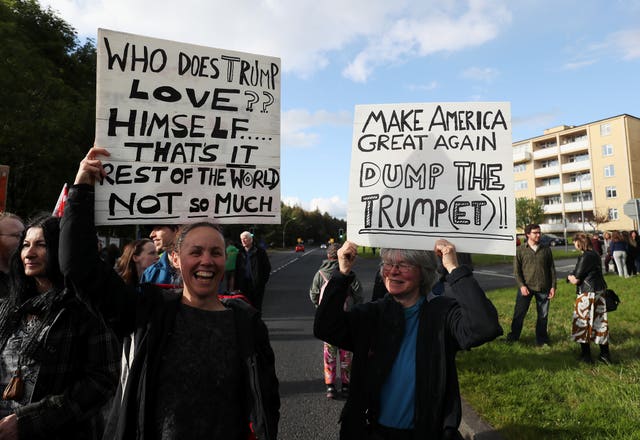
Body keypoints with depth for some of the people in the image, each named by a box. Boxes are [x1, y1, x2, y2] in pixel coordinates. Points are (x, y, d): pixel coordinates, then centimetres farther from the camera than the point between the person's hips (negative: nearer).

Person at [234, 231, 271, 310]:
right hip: (244, 285, 3)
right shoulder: (240, 253, 9)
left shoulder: (260, 251, -2)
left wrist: (263, 280, -8)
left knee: (257, 306, 5)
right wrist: (236, 286, 4)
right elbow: (237, 270, 11)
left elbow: (267, 267, 0)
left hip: (257, 285, -3)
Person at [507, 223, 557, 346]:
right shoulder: (520, 250, -1)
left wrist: (553, 286, 2)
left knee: (543, 315, 10)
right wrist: (521, 285, -12)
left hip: (543, 288, 2)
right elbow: (516, 270, -2)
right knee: (519, 314, 2)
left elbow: (552, 269, 8)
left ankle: (541, 340, 24)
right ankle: (513, 337, 15)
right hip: (526, 287, -2)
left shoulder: (546, 250, 5)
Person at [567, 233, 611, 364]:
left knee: (583, 323, 3)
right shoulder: (595, 254, 11)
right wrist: (574, 276, 4)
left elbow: (575, 280, -17)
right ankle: (605, 354, 23)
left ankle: (586, 356, 12)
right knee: (600, 323, 14)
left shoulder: (585, 257, -18)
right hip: (599, 293, 9)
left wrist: (570, 277, 4)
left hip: (587, 295, -9)